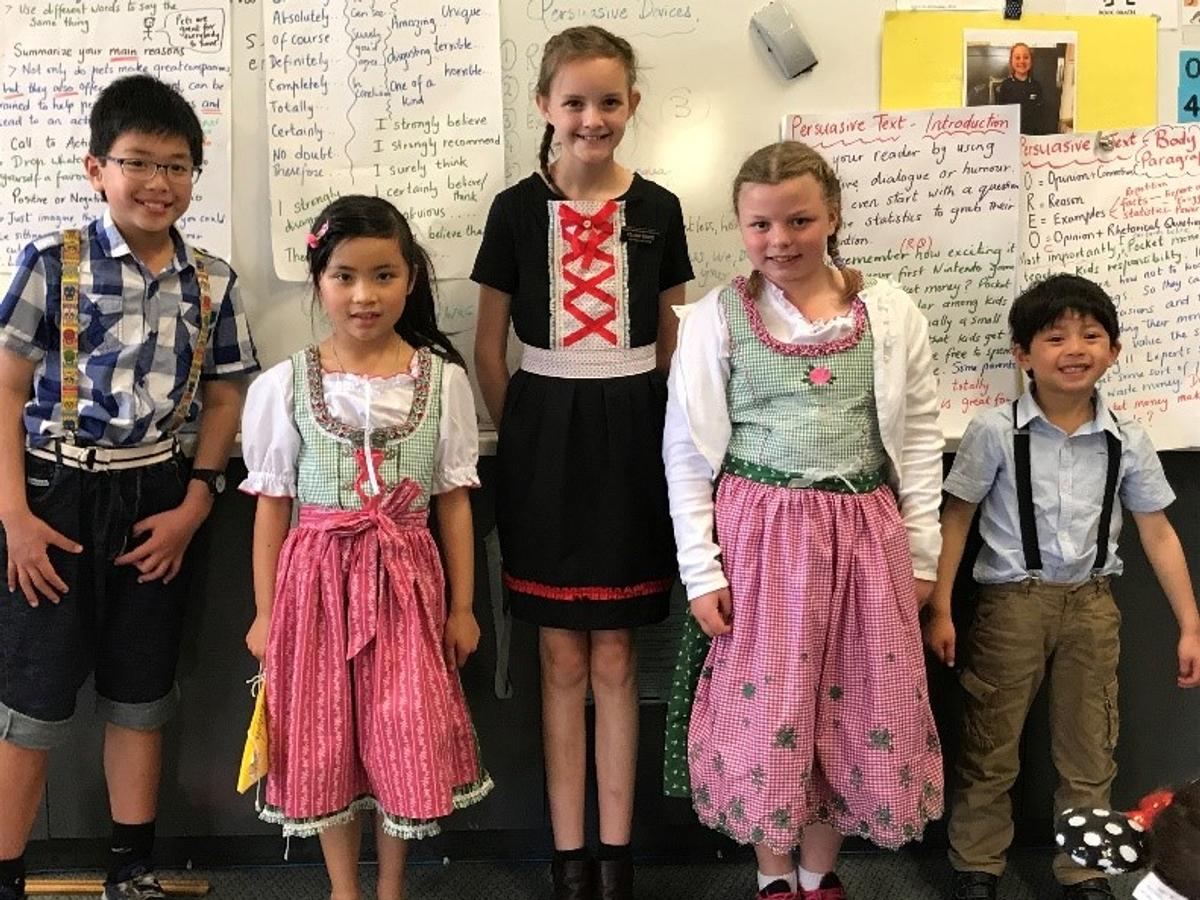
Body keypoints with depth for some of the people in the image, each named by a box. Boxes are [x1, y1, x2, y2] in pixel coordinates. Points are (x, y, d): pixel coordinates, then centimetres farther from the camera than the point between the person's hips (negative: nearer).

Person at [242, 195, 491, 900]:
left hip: (405, 576, 0)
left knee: (407, 736, 5)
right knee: (326, 740, 10)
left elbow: (454, 500, 1)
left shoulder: (443, 378, -3)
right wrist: (266, 613, 3)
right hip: (317, 575, 0)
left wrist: (462, 605, 3)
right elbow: (273, 505, 1)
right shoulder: (285, 385, -3)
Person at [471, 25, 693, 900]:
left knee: (615, 656, 7)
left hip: (630, 435, 1)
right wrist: (522, 433, 0)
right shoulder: (517, 210, -1)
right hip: (544, 436, 0)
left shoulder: (657, 210, 2)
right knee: (562, 657, 6)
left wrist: (665, 435, 2)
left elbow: (672, 341, 8)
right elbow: (490, 347, 4)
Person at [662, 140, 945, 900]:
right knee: (764, 712, 6)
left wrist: (921, 551, 5)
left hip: (864, 537, 2)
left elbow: (921, 440, 6)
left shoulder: (892, 314, 2)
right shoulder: (715, 319, -3)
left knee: (859, 712, 10)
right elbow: (688, 454, -2)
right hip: (759, 535, -2)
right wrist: (700, 568, -5)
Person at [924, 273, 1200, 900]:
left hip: (1091, 605, 3)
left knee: (1088, 753, 14)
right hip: (1012, 603, -2)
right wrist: (939, 611, -7)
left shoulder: (1127, 442, -2)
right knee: (990, 749, 8)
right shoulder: (994, 432, -10)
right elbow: (955, 520, -4)